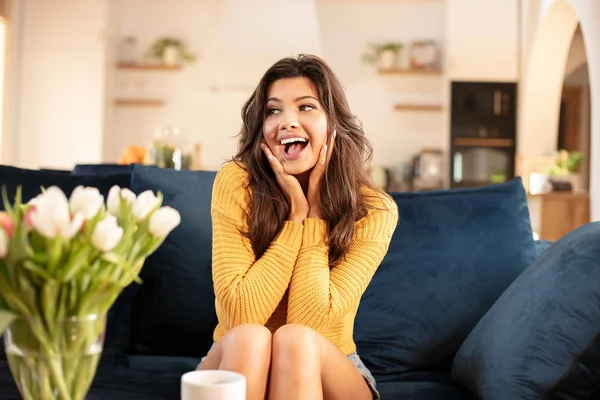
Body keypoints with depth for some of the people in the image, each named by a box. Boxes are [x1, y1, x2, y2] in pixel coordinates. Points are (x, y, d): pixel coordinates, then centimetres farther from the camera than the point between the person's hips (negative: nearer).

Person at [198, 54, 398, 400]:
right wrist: (295, 214, -23)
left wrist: (315, 208, -21)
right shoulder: (236, 183, -14)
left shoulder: (374, 210, -15)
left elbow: (311, 322, -24)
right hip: (236, 361, 0)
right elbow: (241, 314, -22)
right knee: (247, 338, -33)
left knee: (296, 340, -32)